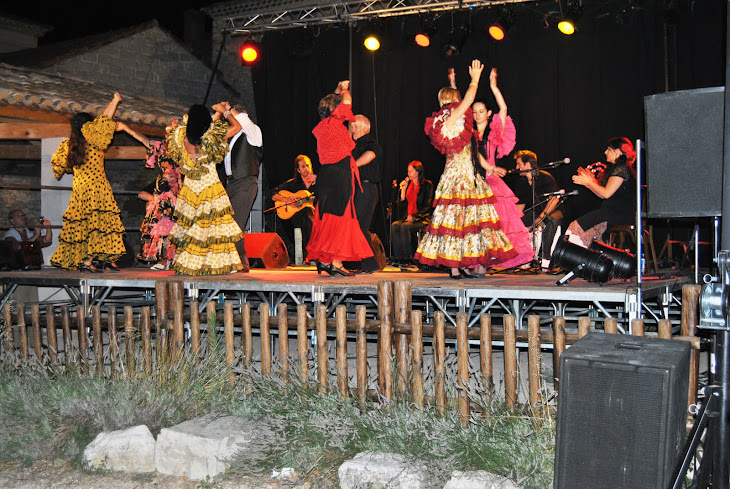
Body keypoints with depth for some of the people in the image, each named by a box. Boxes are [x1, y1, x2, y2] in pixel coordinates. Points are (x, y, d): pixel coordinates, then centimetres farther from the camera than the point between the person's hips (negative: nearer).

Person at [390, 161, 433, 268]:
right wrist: (403, 189, 2)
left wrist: (414, 217, -15)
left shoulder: (427, 184, -2)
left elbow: (428, 206, -7)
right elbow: (402, 205, 14)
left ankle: (408, 258, -27)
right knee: (394, 226, -24)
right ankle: (398, 258, -26)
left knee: (405, 227, -33)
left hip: (422, 219, -5)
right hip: (408, 218, 6)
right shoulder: (408, 184, 16)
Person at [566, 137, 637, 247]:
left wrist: (588, 182, -6)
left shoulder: (621, 169, -11)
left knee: (579, 225, -19)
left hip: (619, 214, -10)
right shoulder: (615, 169, 23)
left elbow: (606, 193, -18)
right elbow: (603, 195, 20)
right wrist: (591, 180, 13)